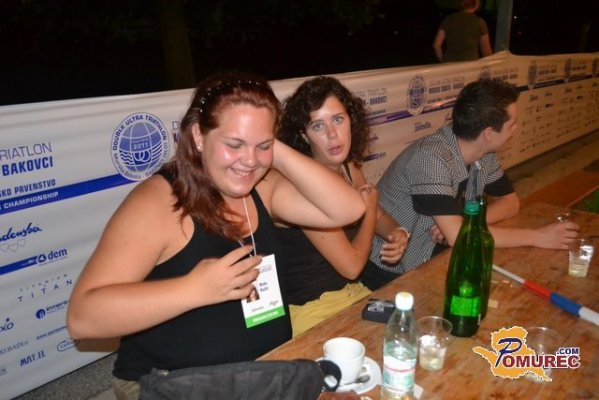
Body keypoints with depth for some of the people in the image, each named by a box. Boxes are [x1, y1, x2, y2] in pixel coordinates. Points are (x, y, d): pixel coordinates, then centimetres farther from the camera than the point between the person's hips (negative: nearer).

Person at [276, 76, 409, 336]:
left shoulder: (350, 169, 0)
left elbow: (377, 216, 20)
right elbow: (352, 265, -20)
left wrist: (397, 234, -2)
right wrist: (369, 211, -5)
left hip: (352, 292, 7)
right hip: (309, 311, -7)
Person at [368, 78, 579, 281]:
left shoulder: (483, 152, -4)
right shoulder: (431, 158, -28)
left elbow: (509, 201, 6)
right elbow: (458, 236, -32)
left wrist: (462, 223, -14)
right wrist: (536, 236, -21)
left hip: (437, 257, 7)